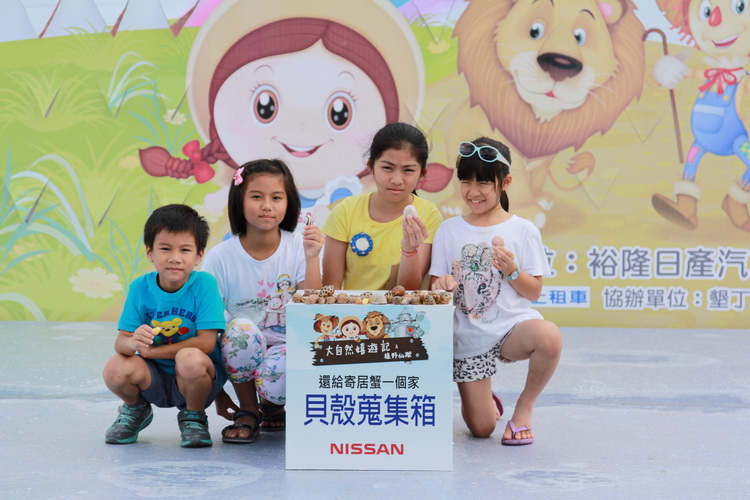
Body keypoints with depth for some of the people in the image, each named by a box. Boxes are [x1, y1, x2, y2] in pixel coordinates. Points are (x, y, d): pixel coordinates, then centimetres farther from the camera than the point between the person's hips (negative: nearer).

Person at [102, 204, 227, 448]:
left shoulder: (204, 284, -14)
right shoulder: (140, 287, -5)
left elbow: (206, 343, -20)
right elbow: (120, 342, -8)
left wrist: (151, 350, -17)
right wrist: (134, 342, -34)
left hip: (199, 379, -3)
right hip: (155, 378, 3)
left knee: (190, 358, -35)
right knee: (115, 369, -25)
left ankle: (193, 417, -2)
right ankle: (136, 409, 12)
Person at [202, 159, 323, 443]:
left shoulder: (299, 247, -3)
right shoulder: (220, 257, -6)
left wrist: (312, 258, -22)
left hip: (287, 347, 0)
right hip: (241, 356, 1)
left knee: (277, 374, -35)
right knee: (241, 328, -33)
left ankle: (271, 406, 6)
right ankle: (247, 411, -7)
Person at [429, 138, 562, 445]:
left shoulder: (523, 230, -1)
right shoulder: (449, 230, 3)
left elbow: (534, 293, 0)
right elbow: (435, 283, 5)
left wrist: (512, 270, -19)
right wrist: (440, 285, -18)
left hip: (512, 325, -1)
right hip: (468, 336, 1)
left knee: (549, 336, -37)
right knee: (481, 428, -3)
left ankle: (524, 407, -8)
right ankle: (487, 401, 36)